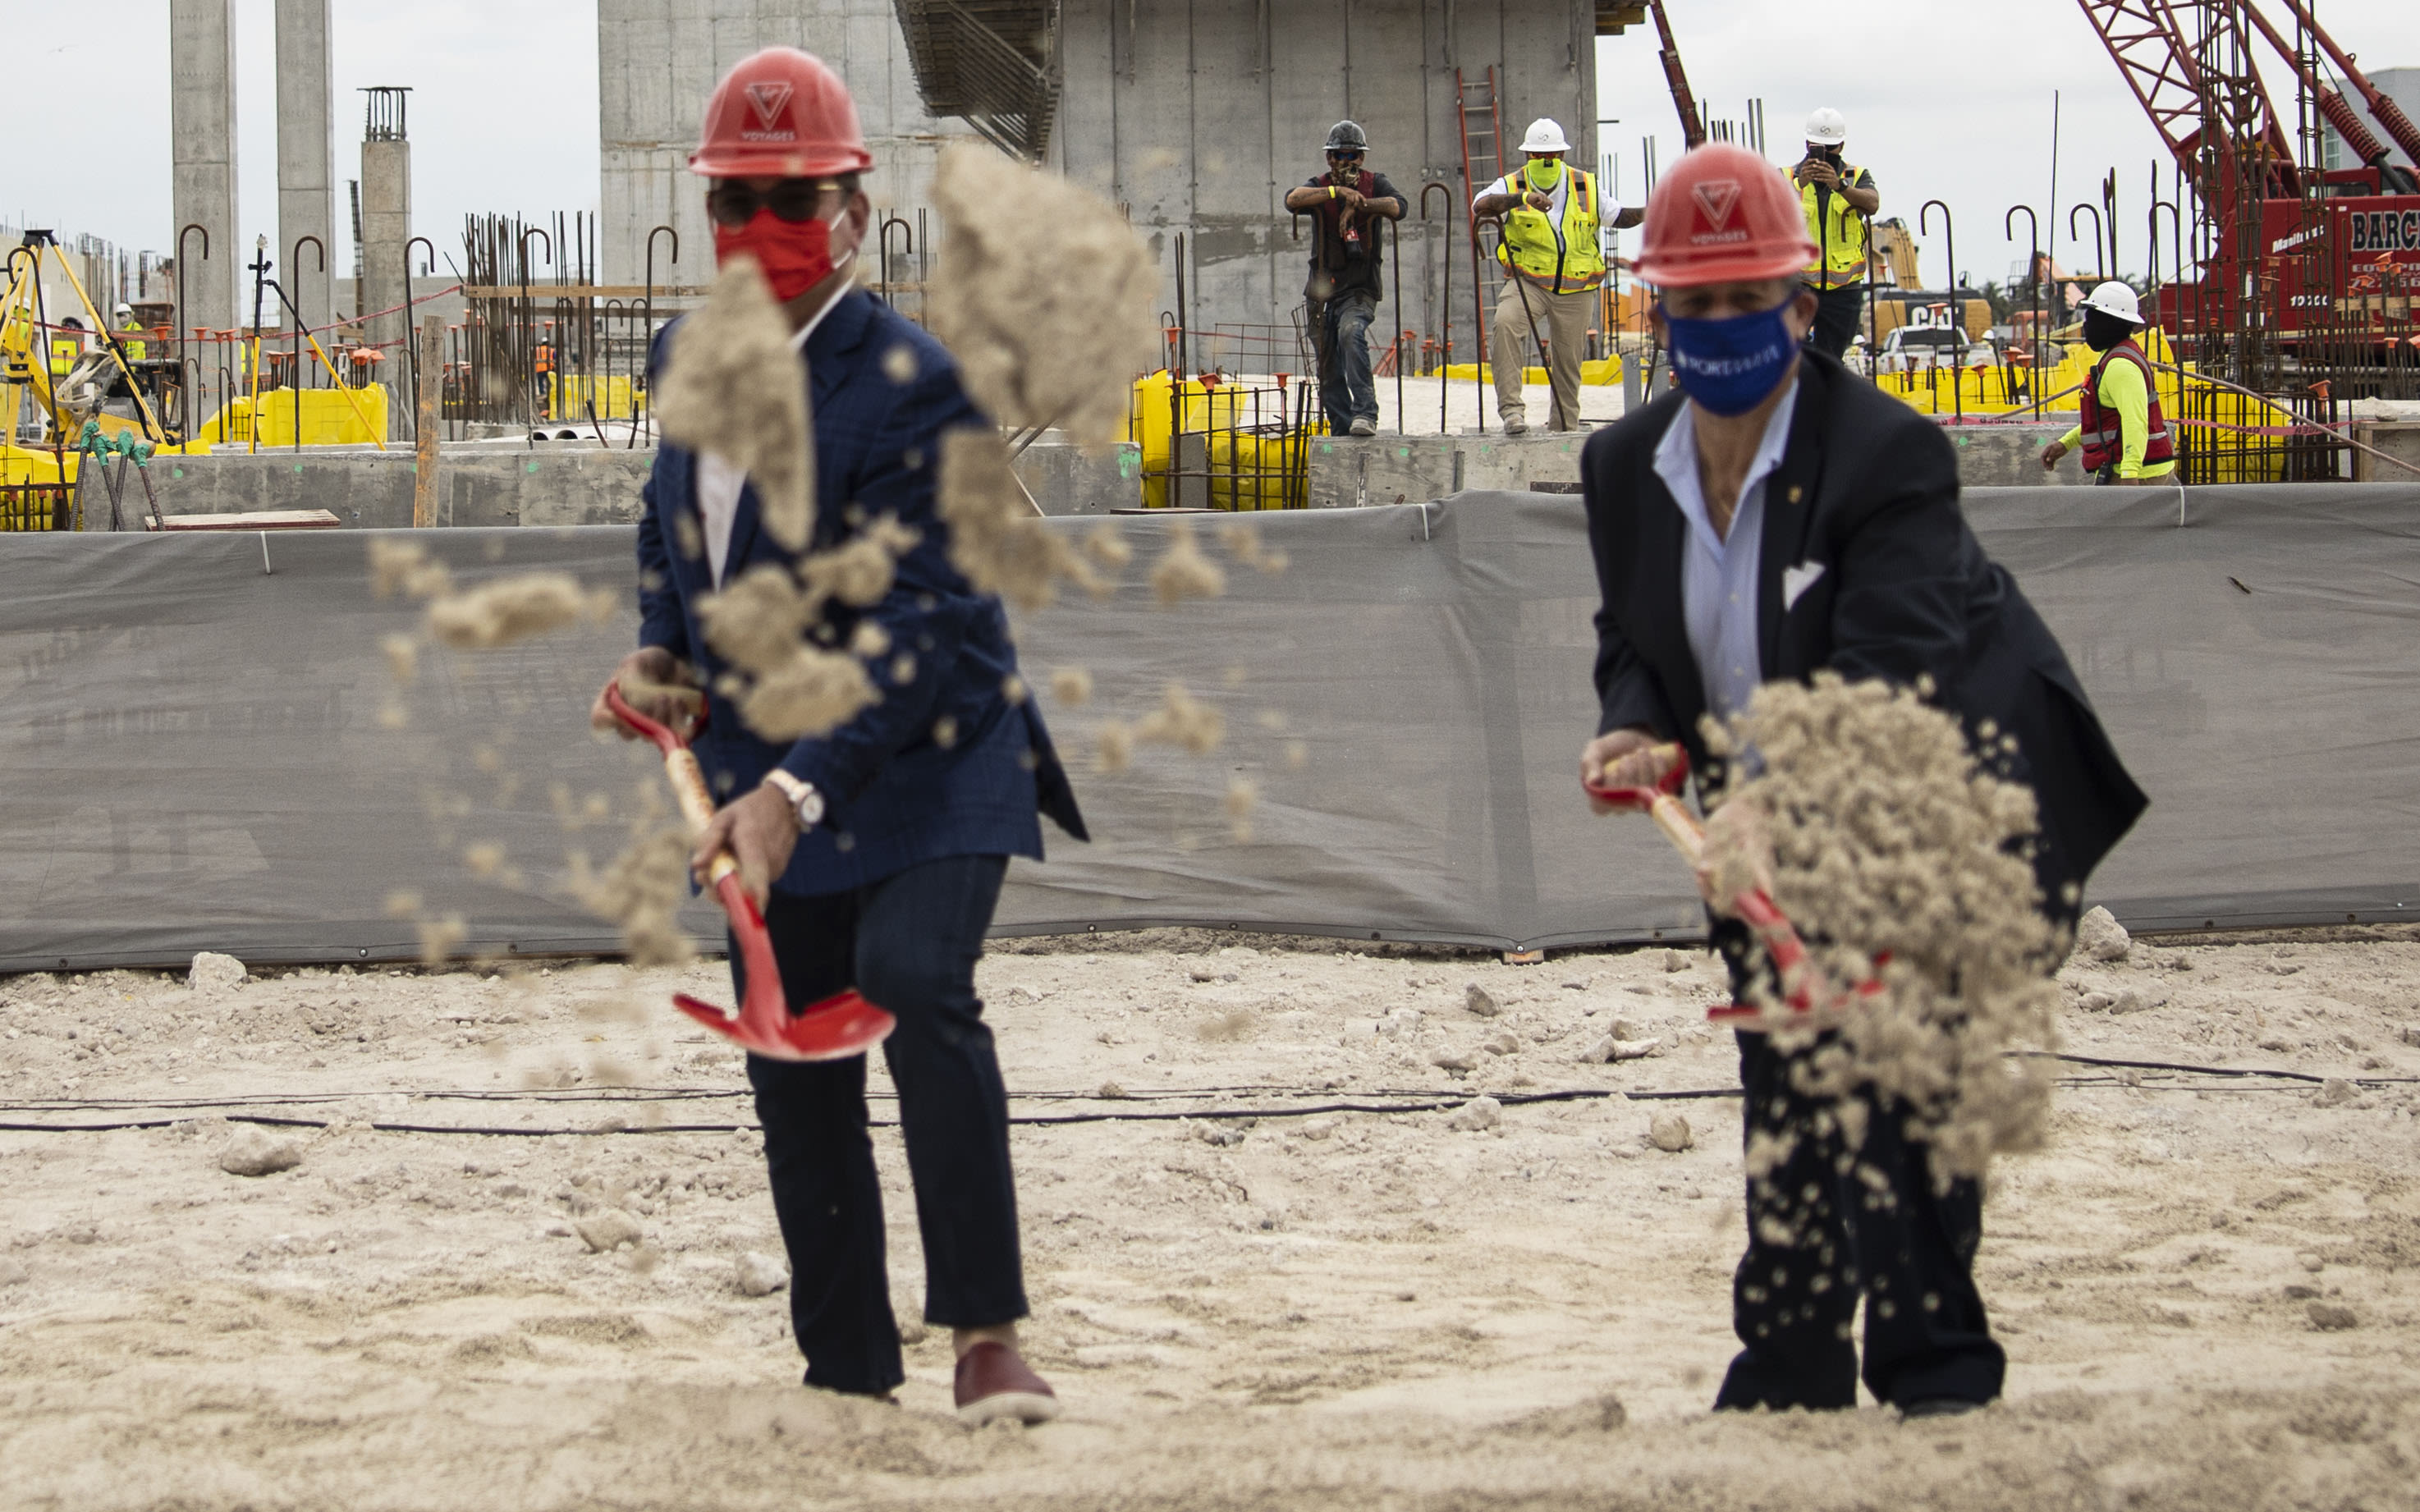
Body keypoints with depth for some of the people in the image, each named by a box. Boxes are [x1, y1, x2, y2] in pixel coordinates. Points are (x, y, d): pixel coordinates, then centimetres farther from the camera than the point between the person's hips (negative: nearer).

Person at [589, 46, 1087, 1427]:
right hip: (767, 771, 7)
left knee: (916, 989, -28)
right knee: (794, 1066, 8)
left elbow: (919, 625, -25)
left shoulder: (911, 383, -18)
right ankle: (850, 1376, 19)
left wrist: (799, 793, -33)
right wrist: (657, 654, 1)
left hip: (924, 757, -7)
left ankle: (988, 1332, -22)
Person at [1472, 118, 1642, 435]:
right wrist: (1522, 199, -35)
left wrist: (1648, 212, -2)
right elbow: (1480, 207, -20)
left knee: (1568, 362, 6)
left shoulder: (1586, 187, 8)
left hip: (1576, 291, 2)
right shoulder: (1512, 186, 0)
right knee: (1505, 323, -30)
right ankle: (1512, 409, -32)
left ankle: (1565, 428, 21)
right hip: (1527, 283, -2)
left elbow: (1618, 218, 17)